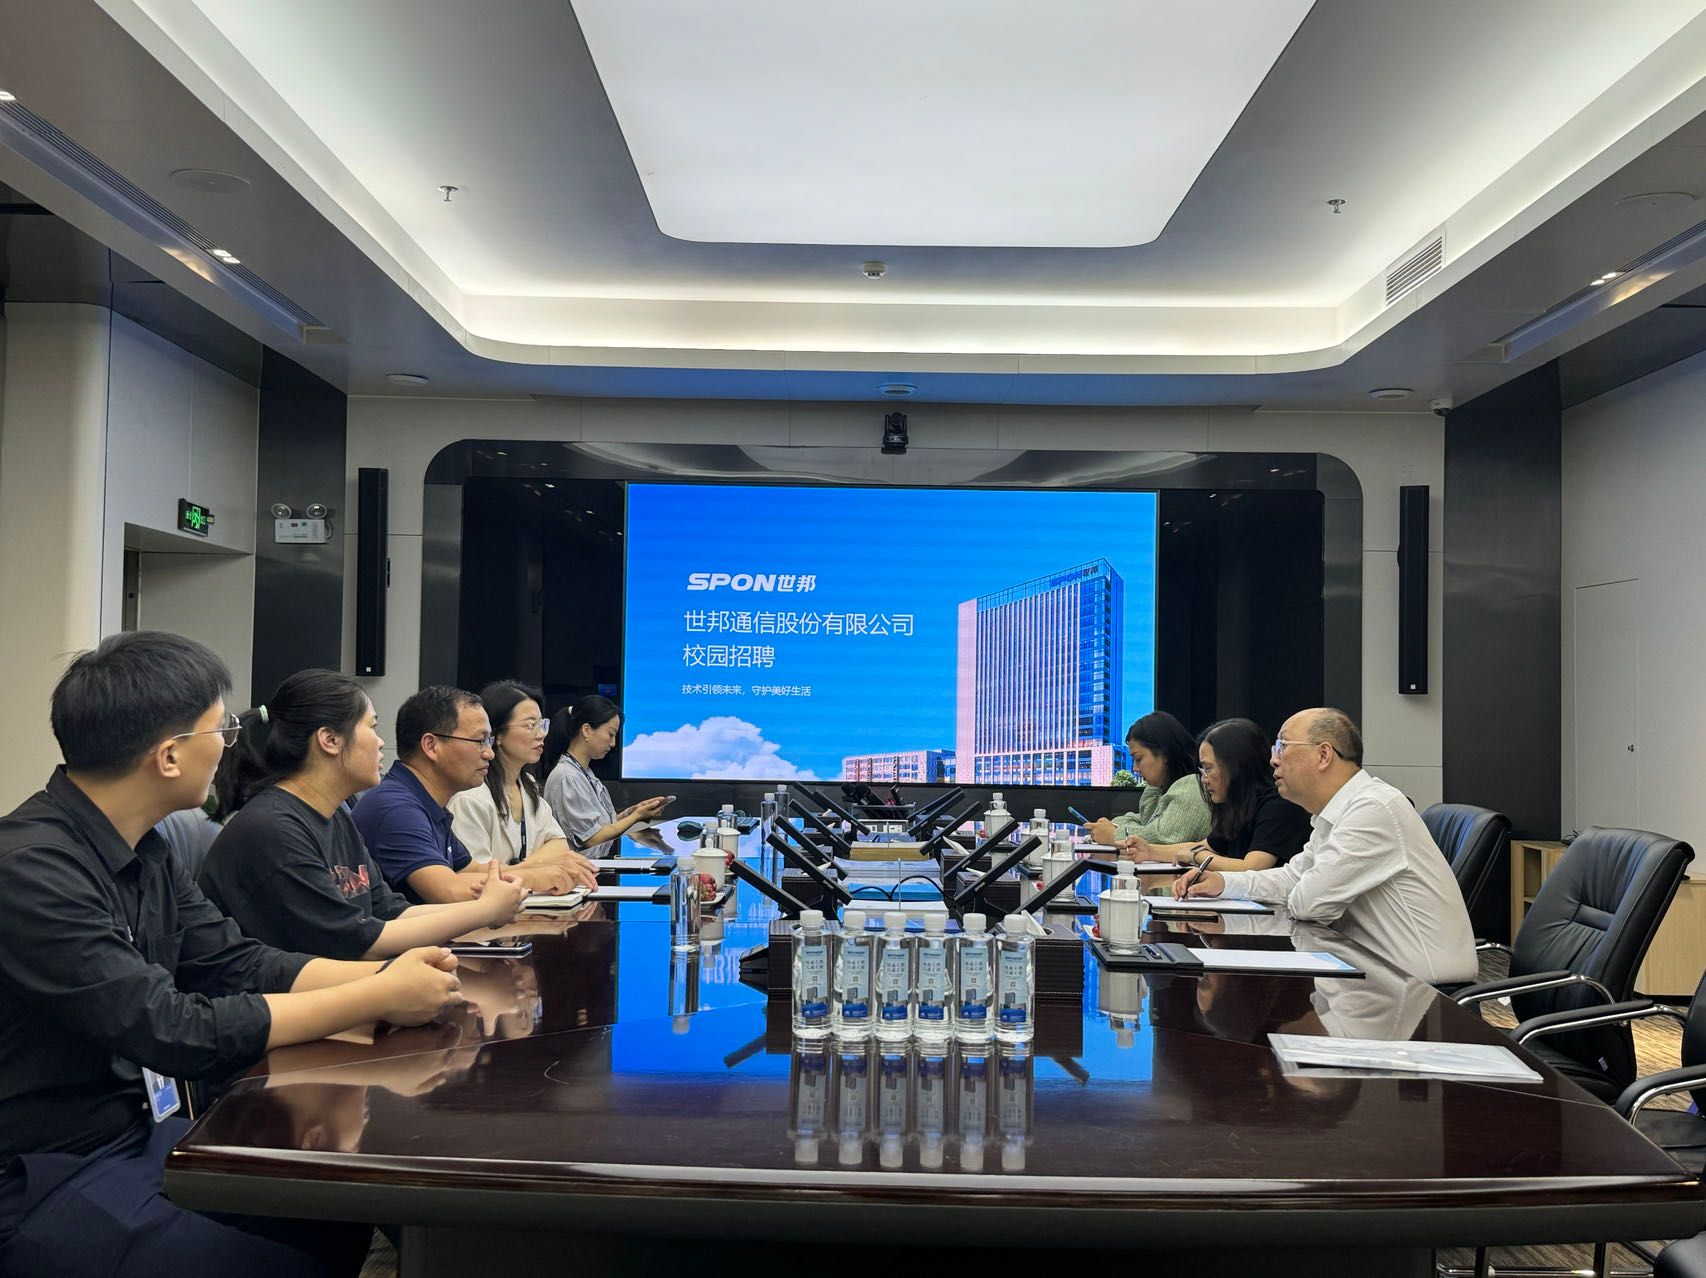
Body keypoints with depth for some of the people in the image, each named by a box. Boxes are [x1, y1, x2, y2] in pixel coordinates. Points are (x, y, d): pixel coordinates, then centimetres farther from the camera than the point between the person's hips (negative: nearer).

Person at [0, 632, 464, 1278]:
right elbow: (173, 1031, -27)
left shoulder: (142, 850, 3)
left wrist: (385, 975, -11)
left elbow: (241, 963, 5)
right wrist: (377, 1000, -21)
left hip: (138, 1129, 8)